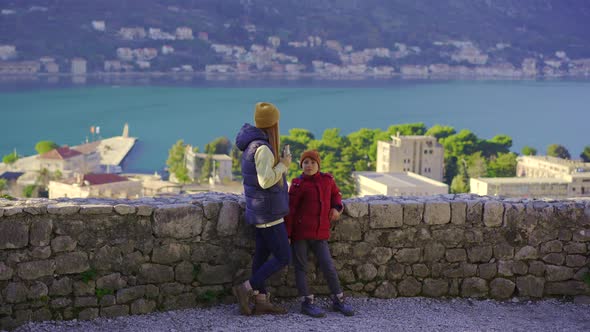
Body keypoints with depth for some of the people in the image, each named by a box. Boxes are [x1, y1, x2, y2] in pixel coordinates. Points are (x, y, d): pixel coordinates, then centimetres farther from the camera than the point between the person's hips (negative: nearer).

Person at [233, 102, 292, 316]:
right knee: (283, 258, -4)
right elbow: (265, 181, -28)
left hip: (261, 211, 10)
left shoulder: (252, 145, 9)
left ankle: (261, 301, 16)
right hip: (268, 213, -10)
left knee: (262, 255, 12)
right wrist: (283, 165, -15)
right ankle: (246, 289, -3)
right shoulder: (263, 148, -22)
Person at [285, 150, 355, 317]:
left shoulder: (327, 179, 5)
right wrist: (287, 234, -10)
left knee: (328, 267, 5)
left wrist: (336, 208, 5)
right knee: (301, 267, 2)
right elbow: (291, 210, -7)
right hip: (300, 233, -3)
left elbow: (335, 194, 25)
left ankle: (338, 300, 17)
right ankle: (307, 302, 9)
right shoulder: (298, 184, -6)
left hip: (320, 234, 3)